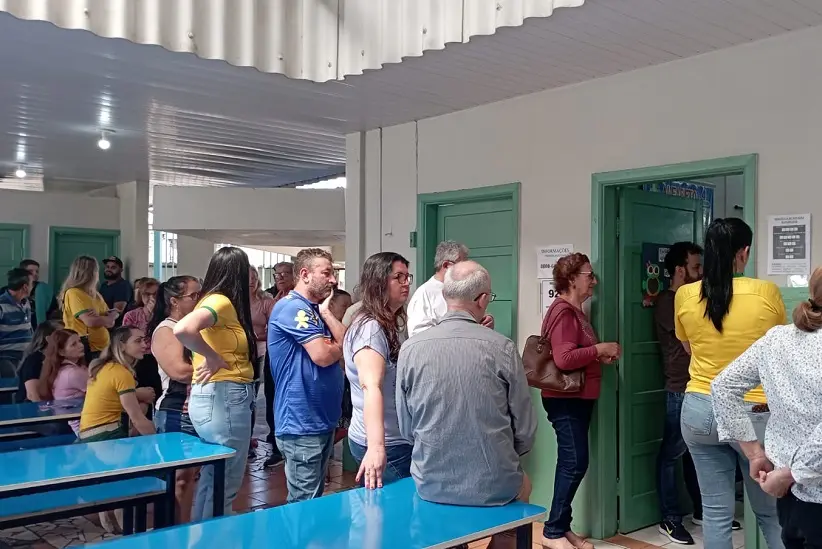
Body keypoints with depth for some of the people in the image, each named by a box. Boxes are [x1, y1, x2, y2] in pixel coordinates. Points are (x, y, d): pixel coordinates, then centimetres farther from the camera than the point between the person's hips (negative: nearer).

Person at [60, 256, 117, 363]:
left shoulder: (95, 294, 16)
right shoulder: (74, 293, -12)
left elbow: (114, 313, 11)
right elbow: (90, 321, -22)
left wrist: (100, 317, -11)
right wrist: (108, 318, -3)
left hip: (101, 347, 8)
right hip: (85, 349, -8)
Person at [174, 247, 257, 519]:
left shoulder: (219, 302, 13)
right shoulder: (220, 301, -14)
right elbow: (182, 330, -31)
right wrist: (213, 358, -22)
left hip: (218, 397, 10)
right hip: (224, 398, -10)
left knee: (211, 478, 19)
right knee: (225, 486, 0)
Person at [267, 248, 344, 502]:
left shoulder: (316, 309, 15)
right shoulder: (292, 307, -15)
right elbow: (323, 355, -22)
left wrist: (326, 313, -5)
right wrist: (341, 346, -1)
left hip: (323, 419, 10)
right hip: (302, 423, -10)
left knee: (315, 499, 18)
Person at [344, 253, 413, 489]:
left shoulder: (389, 327, 11)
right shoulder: (370, 328, -19)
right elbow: (371, 387, -32)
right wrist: (376, 446, -41)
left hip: (398, 440, 9)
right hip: (385, 445, -9)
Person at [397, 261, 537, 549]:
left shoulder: (410, 348, -8)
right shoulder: (502, 348, -14)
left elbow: (407, 428, 0)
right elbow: (526, 431, -7)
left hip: (431, 484, 2)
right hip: (494, 485, -2)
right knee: (522, 483, 33)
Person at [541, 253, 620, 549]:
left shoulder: (575, 311, 16)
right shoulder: (563, 312, -17)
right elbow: (564, 359, -27)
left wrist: (601, 356, 6)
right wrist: (600, 349, -17)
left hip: (578, 398, 10)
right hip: (565, 399, -10)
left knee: (571, 464, 12)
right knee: (575, 463, -8)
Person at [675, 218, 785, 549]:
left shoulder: (684, 296, -3)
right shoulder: (767, 292, -9)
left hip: (700, 411, 2)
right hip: (755, 414, -2)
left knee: (716, 513, 9)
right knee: (771, 514, 15)